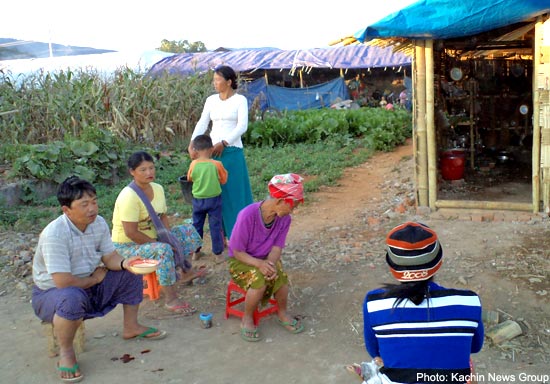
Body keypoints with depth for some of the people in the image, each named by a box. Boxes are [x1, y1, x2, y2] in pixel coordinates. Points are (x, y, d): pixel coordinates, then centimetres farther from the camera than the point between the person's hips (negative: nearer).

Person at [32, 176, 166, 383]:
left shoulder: (99, 223, -7)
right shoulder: (54, 235, -31)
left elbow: (110, 257, -1)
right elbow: (63, 282, -34)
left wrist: (125, 263, -24)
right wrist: (94, 278, -16)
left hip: (89, 286, 8)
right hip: (51, 293, -7)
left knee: (131, 274, -1)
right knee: (73, 298, -41)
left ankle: (130, 327, 19)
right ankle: (65, 352, -15)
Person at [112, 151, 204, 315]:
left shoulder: (158, 189, 0)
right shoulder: (129, 196, -26)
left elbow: (163, 217, 9)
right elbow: (131, 232, -28)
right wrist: (159, 243, -20)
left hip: (151, 238, 9)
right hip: (127, 246, -9)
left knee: (188, 231, 9)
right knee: (163, 250, -35)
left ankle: (184, 272, 21)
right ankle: (171, 300, -26)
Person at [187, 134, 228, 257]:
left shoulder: (194, 164, -11)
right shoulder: (216, 164, -14)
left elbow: (189, 178, 6)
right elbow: (223, 180, -2)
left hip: (198, 200, 2)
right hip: (214, 199, -1)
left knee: (197, 225, 15)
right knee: (215, 226, 8)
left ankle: (195, 251, 22)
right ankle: (218, 252, 14)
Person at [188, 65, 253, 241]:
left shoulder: (240, 100, -2)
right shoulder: (211, 100, 10)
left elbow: (242, 126, -12)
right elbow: (202, 124, 4)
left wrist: (223, 143, -21)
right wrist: (192, 144, -11)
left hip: (232, 151, -4)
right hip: (212, 151, 4)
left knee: (234, 193, 0)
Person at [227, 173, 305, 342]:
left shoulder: (284, 219, -13)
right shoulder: (247, 215, -29)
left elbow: (277, 248, -9)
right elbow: (237, 252, -20)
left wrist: (270, 263, -31)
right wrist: (259, 264, -35)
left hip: (267, 259, 4)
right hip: (241, 260, -4)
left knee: (281, 278, -25)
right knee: (259, 282, -33)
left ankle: (282, 314, 5)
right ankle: (247, 319, -6)